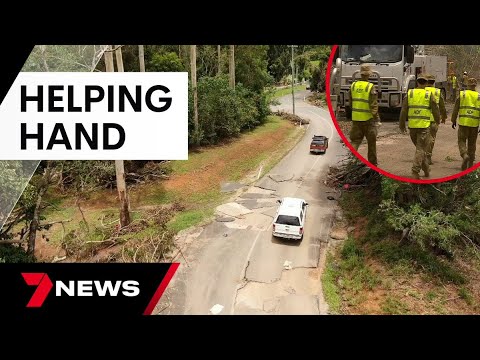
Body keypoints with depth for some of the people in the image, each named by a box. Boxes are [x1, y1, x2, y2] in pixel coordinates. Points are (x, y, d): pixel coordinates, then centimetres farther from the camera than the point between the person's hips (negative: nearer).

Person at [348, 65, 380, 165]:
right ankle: (372, 163, 21)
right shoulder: (371, 87, -12)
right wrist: (377, 118, -6)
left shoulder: (353, 85, 2)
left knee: (354, 140, 9)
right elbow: (373, 105, -13)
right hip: (368, 119, -3)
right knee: (371, 142, 10)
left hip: (355, 118, 4)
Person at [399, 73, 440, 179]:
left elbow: (403, 110, 4)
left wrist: (402, 125, 12)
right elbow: (435, 110, 5)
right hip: (424, 125, -3)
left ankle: (426, 170, 29)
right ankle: (415, 172, -8)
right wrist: (438, 121, 24)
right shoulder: (429, 94, -1)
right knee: (421, 149, 0)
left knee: (419, 148, 18)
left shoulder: (410, 93, 5)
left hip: (412, 125, 3)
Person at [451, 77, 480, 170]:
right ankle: (470, 164, 17)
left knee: (462, 141, 7)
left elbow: (455, 109, 0)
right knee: (472, 143, 11)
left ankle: (465, 155, -21)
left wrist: (453, 121, 10)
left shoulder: (461, 94, 0)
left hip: (463, 122, -2)